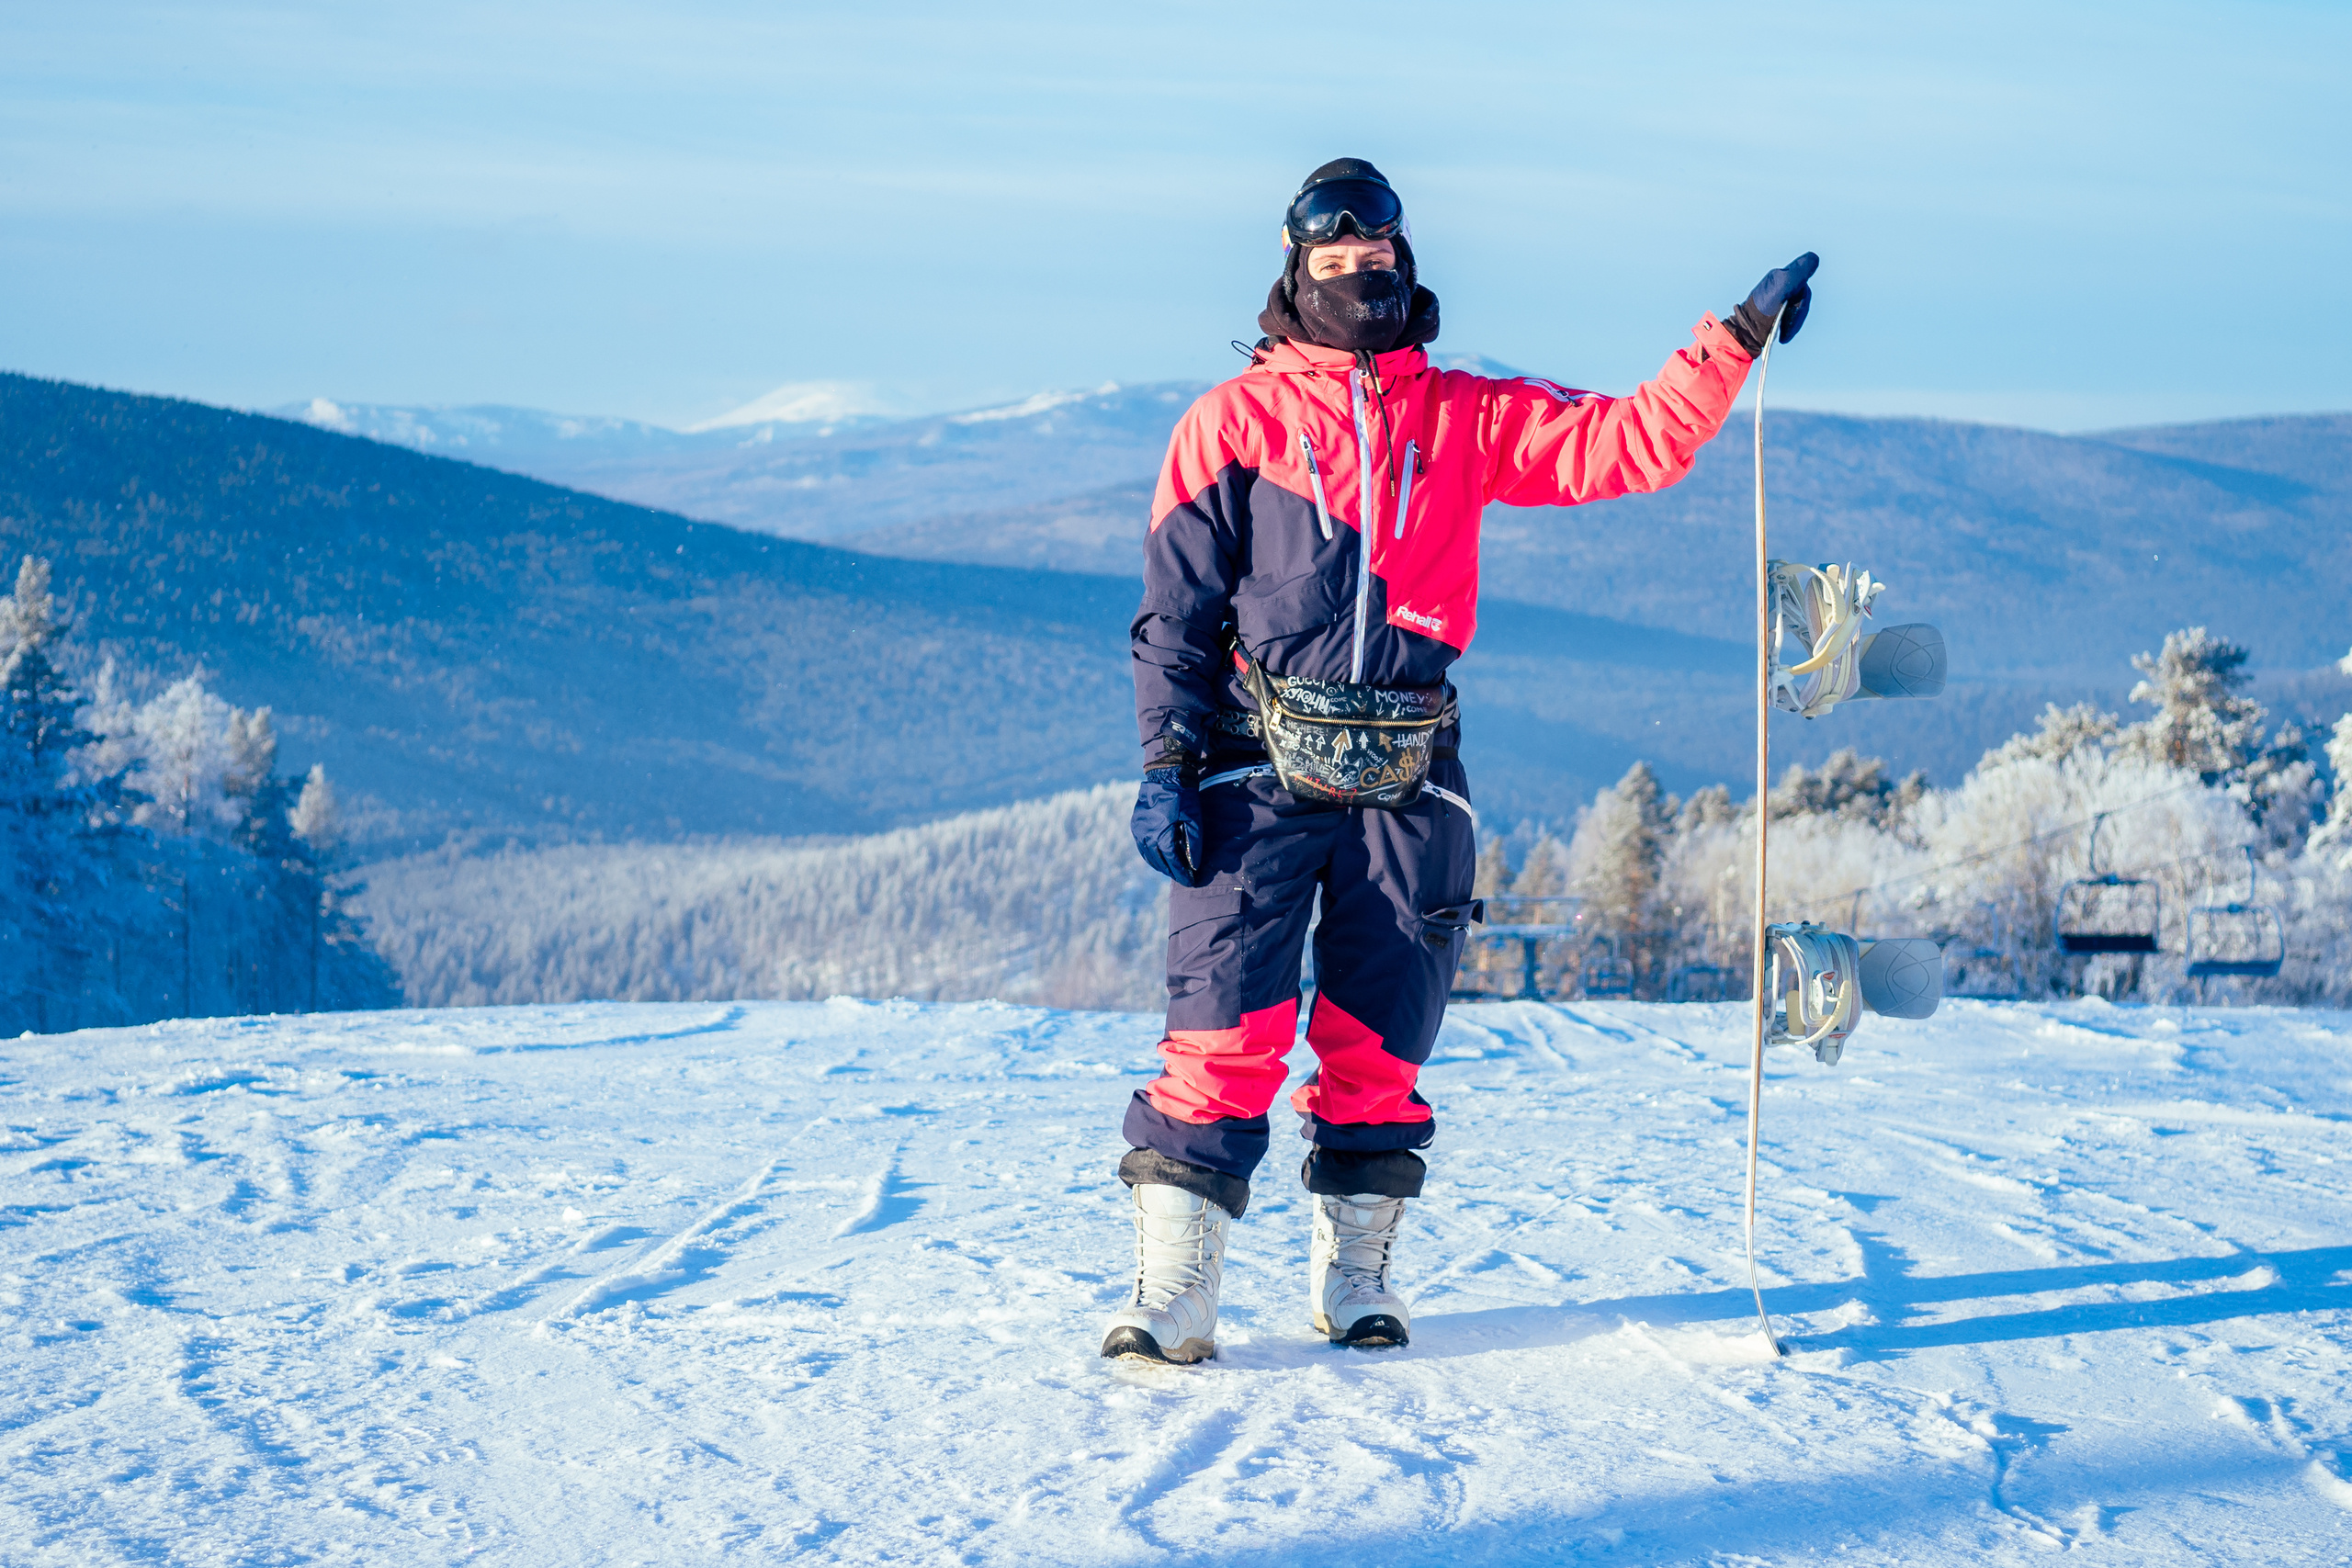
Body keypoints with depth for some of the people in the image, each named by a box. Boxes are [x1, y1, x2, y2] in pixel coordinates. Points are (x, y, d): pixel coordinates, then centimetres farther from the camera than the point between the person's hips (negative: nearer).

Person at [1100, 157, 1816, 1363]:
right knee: (1226, 1029, -11)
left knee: (1381, 1047, 6)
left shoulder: (1471, 417, 12)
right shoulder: (1234, 420, 7)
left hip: (1407, 780, 2)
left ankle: (1352, 1277, 20)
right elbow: (1176, 608, 4)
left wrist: (1737, 338, -6)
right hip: (1259, 771, -2)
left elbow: (1635, 444, 5)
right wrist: (1168, 763, -5)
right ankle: (1172, 1297, -8)